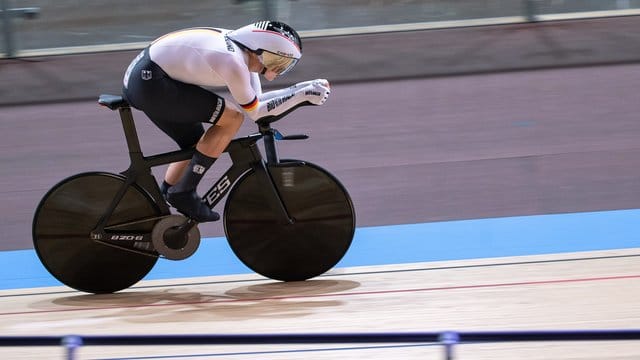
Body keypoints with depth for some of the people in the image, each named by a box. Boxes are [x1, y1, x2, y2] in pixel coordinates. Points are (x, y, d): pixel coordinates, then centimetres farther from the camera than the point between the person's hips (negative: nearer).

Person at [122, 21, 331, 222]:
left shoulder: (244, 52, 9)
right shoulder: (233, 62, -20)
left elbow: (255, 101, 16)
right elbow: (254, 112, -9)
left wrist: (307, 87, 13)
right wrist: (303, 94, -7)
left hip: (139, 80, 10)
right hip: (150, 82, -10)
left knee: (196, 145, 18)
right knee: (232, 117, -12)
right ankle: (184, 193, -6)